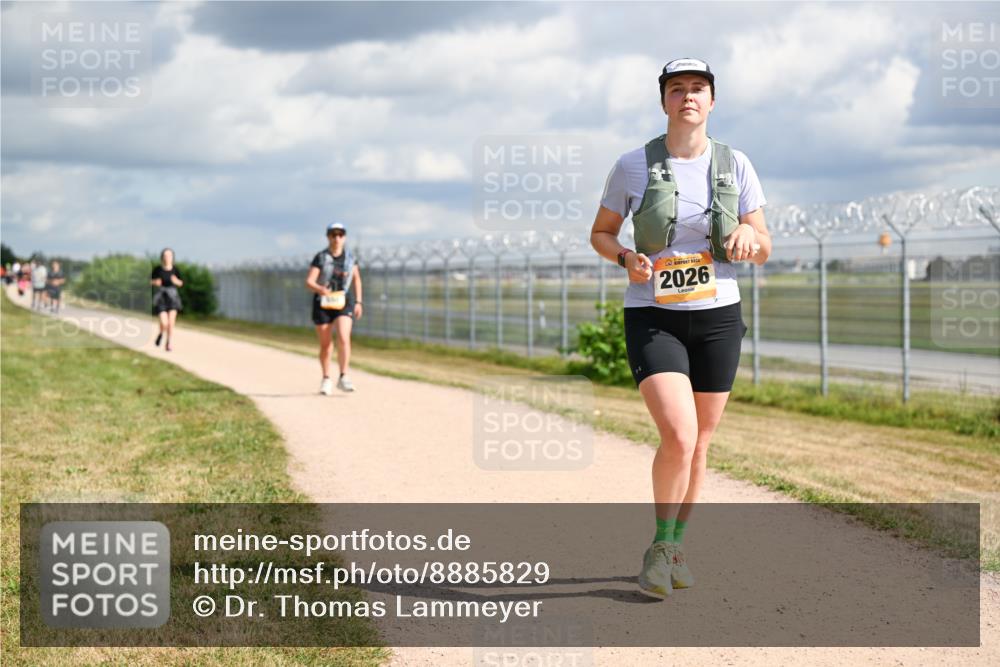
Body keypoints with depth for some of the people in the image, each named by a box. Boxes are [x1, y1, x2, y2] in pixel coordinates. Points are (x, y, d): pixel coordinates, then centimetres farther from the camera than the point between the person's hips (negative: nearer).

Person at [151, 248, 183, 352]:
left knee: (171, 323, -5)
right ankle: (161, 334, 23)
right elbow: (151, 281, 7)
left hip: (172, 297, 2)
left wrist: (176, 281, -12)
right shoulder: (158, 269, -6)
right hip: (161, 297, -1)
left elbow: (181, 283, 9)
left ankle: (168, 344, 14)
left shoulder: (175, 269, -2)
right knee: (164, 323, -13)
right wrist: (156, 282, -14)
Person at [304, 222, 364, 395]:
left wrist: (358, 302, 9)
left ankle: (343, 377, -19)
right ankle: (326, 379, 22)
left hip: (344, 302, 1)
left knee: (344, 338, -20)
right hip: (323, 303, -1)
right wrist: (320, 289, -37)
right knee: (325, 344, 6)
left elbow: (356, 278, 16)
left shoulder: (350, 256, 2)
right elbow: (309, 282, -16)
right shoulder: (320, 257, -7)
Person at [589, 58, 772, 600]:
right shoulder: (634, 166, -5)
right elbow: (600, 233, 7)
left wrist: (747, 237, -17)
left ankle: (676, 548, 30)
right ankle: (661, 545, 2)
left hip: (718, 317, 3)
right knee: (679, 437, -20)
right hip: (653, 317, -3)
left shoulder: (735, 165, 1)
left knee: (698, 446, 10)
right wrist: (627, 259, -14)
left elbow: (764, 251, 6)